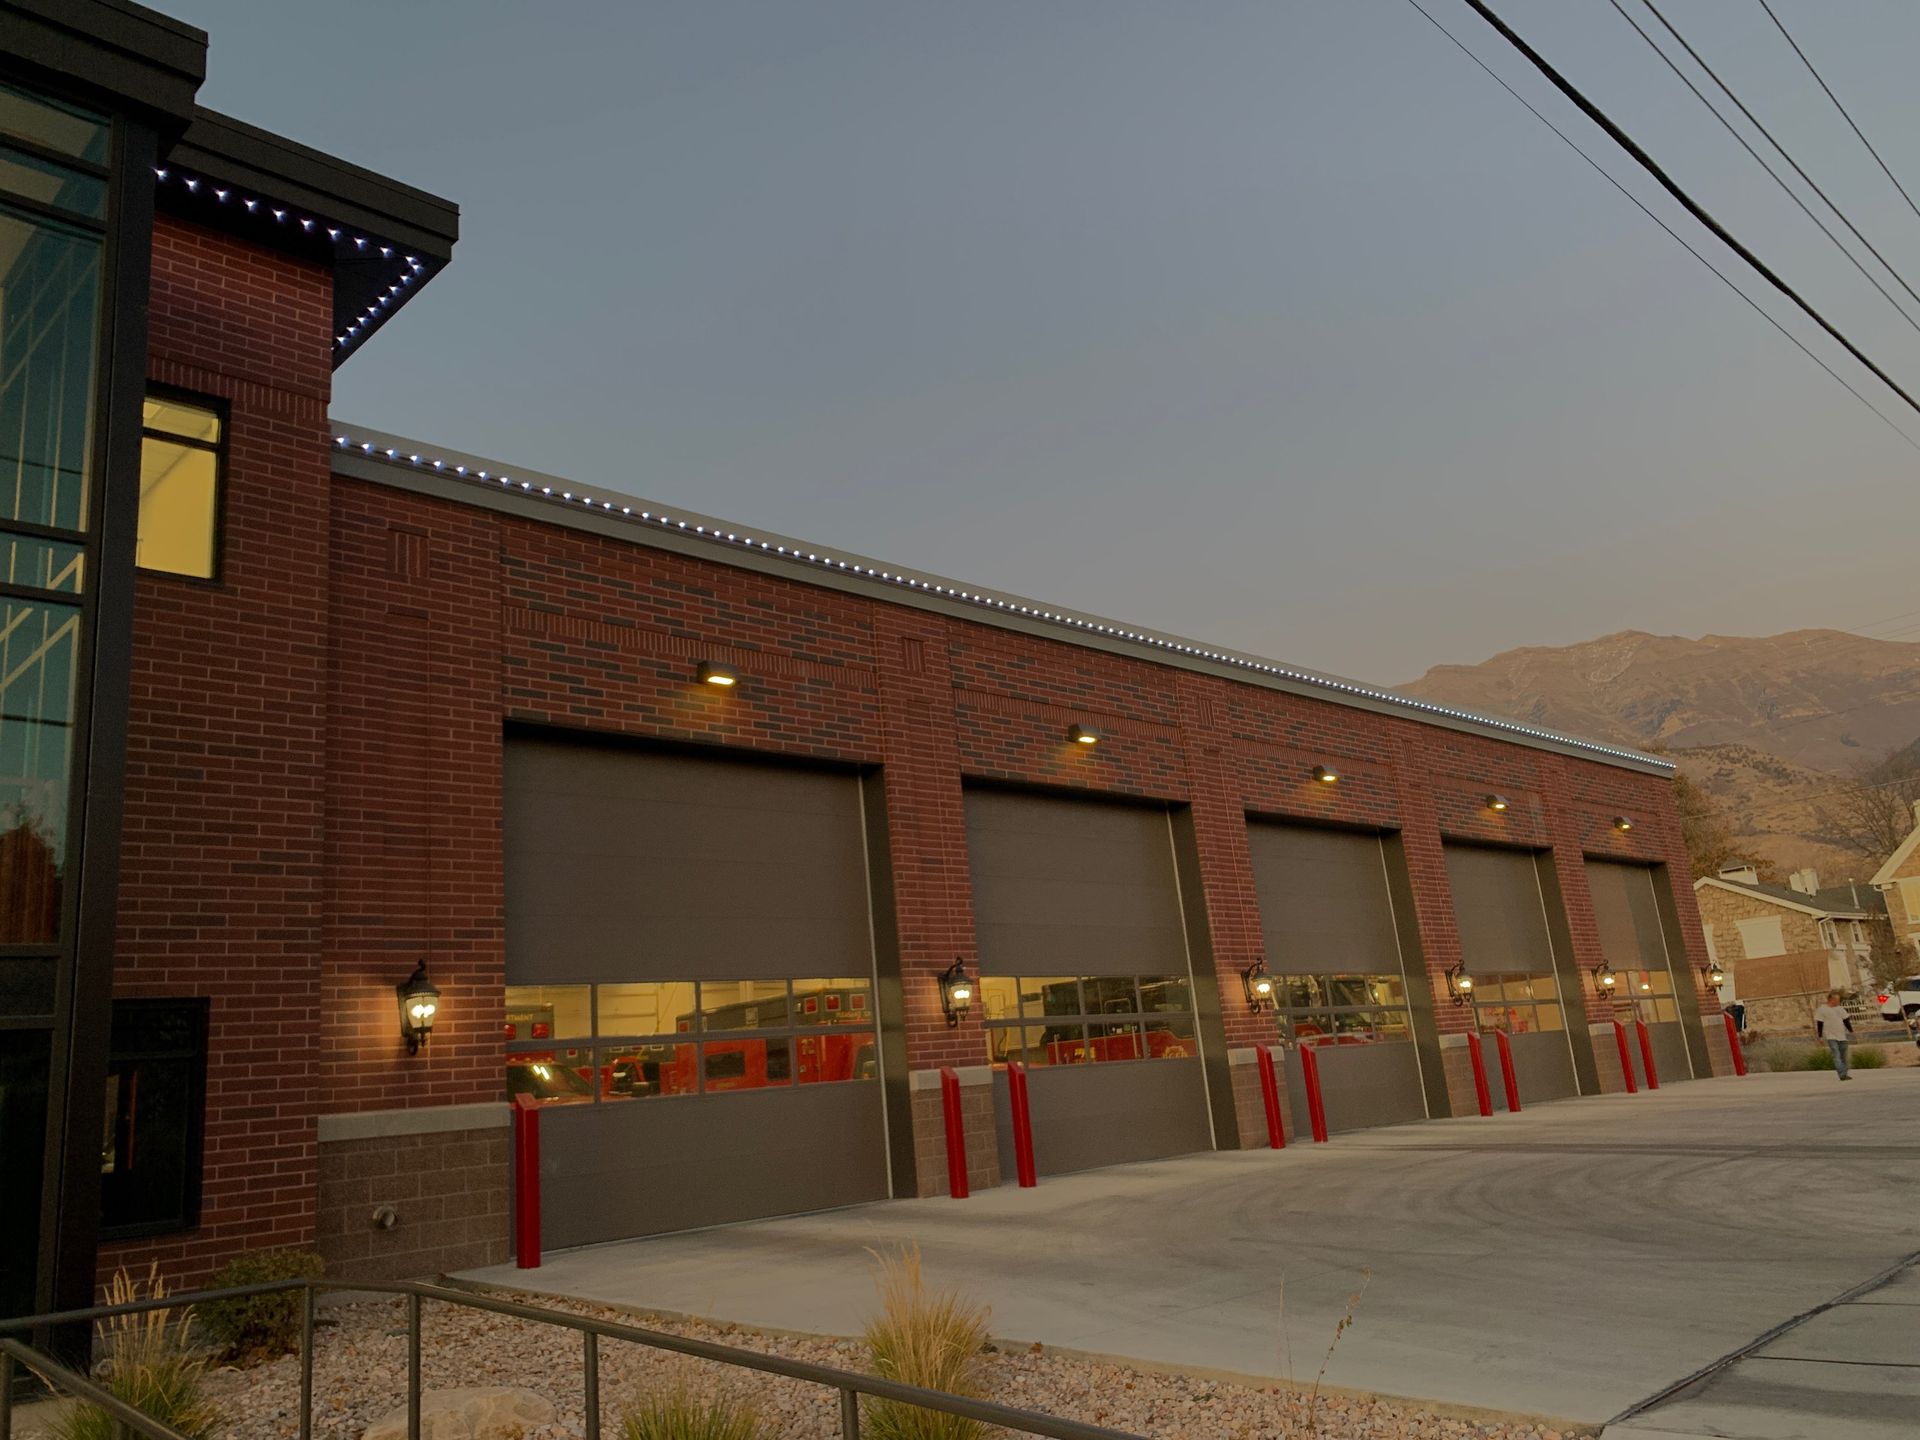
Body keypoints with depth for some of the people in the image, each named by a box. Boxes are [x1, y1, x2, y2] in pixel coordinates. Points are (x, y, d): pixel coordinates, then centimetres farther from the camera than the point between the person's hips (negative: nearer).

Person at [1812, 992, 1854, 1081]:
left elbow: (1846, 1020, 16)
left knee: (1843, 1056, 10)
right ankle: (1842, 1074, -21)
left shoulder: (1840, 1008, 8)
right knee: (1836, 1055, -14)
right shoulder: (1822, 1010, -6)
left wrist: (1851, 1031, 12)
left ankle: (1845, 1074, 19)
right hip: (1831, 1037, -5)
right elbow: (1819, 1023, -4)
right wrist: (1820, 1036, -6)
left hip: (1842, 1036, 5)